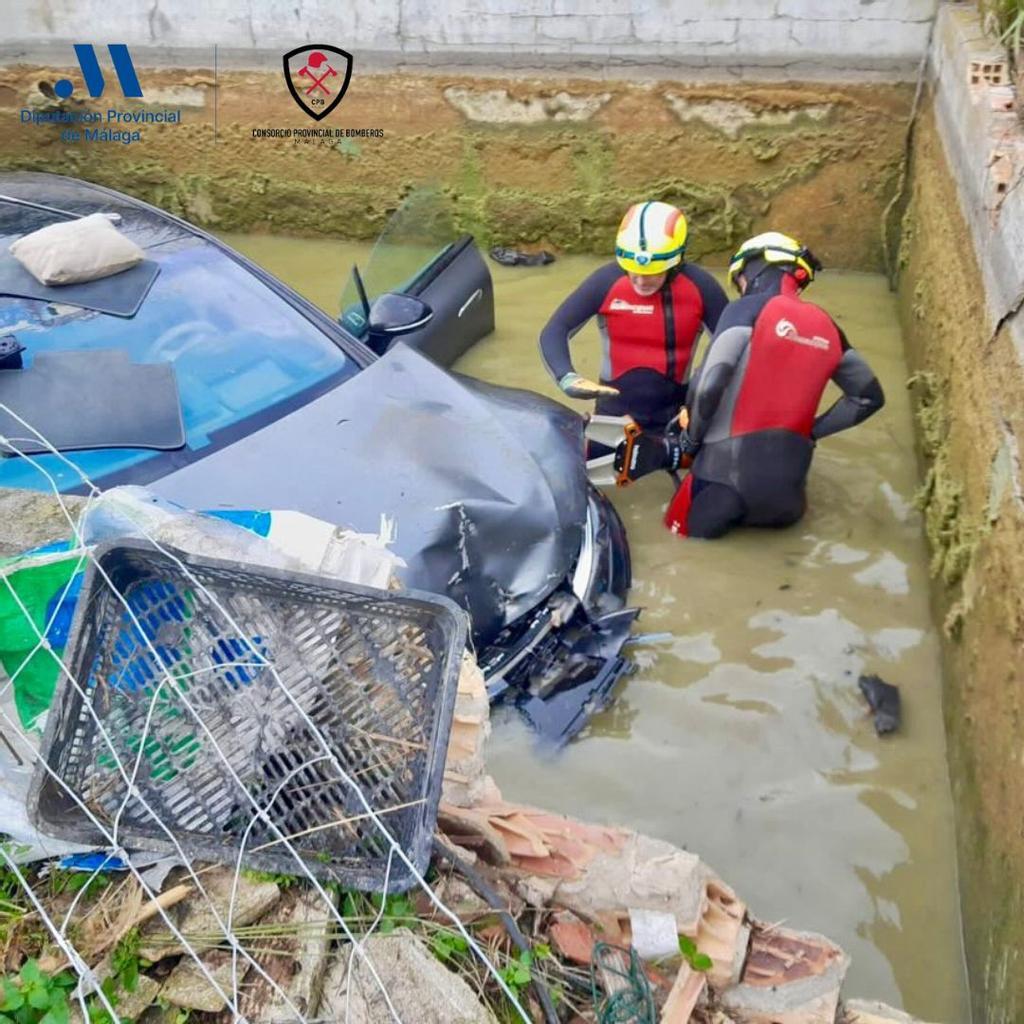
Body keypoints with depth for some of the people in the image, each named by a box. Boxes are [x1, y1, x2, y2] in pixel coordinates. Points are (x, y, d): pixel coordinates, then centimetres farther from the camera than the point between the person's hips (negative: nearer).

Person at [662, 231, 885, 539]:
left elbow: (708, 386, -17)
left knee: (682, 534, 17)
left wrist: (690, 439, 1)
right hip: (788, 486, 5)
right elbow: (869, 396, 20)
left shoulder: (746, 310, -7)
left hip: (729, 471, -4)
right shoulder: (826, 328, 9)